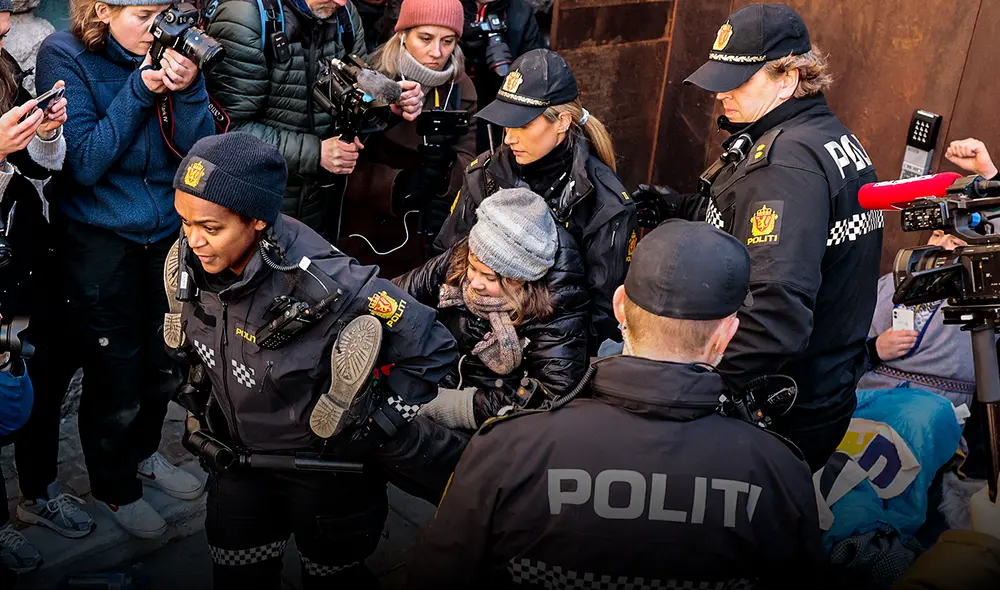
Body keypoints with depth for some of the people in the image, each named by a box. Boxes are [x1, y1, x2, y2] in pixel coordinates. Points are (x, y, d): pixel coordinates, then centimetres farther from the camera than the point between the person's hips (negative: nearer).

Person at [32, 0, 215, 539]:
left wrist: (188, 90, -25)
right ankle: (113, 487, 32)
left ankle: (143, 454, 45)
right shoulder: (66, 58, -12)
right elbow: (85, 163, -19)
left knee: (161, 362, 18)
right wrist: (139, 89, -25)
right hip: (100, 242, -4)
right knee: (114, 378, 6)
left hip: (167, 231, 4)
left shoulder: (174, 54, -2)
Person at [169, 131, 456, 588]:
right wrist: (200, 402, 13)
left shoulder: (325, 285, -35)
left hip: (328, 465, -5)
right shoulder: (190, 259, -16)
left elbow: (430, 348, -25)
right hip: (237, 452, 5)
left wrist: (377, 427, -16)